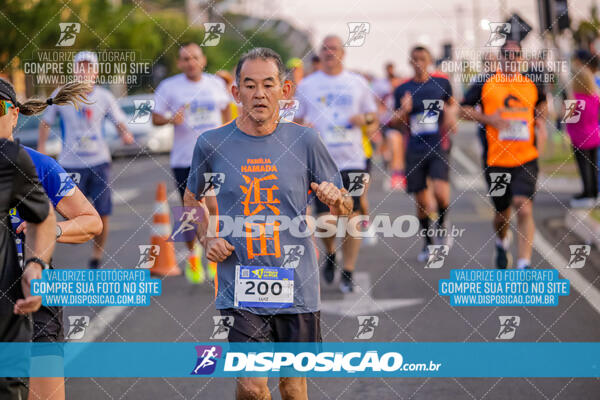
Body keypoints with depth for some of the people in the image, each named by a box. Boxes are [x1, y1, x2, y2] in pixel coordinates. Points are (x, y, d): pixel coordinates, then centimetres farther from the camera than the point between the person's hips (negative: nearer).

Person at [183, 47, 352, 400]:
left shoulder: (305, 141, 0)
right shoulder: (211, 144, 1)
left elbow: (345, 208, 8)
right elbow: (193, 197, 20)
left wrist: (335, 199, -15)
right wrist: (207, 237, 3)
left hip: (296, 287, 1)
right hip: (239, 288, -1)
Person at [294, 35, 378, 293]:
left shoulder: (357, 83, 9)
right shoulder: (307, 85, 8)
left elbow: (374, 117, 15)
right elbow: (296, 120, 13)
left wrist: (365, 119, -7)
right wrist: (303, 128, -9)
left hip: (352, 160, 0)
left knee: (351, 217, -5)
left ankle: (348, 273, 4)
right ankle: (330, 255, 26)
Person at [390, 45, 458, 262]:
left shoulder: (441, 83, 3)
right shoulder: (402, 90, 4)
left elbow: (452, 104, 22)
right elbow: (401, 124, 7)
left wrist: (451, 115, 0)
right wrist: (405, 111, -14)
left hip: (439, 148, -1)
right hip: (415, 151, 1)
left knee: (440, 191, -23)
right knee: (421, 201, 6)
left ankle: (442, 224, 7)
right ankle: (428, 243, 24)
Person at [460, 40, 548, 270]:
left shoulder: (532, 85, 7)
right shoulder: (485, 85, 0)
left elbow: (541, 105, 25)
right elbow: (462, 109, 1)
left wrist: (540, 124, 8)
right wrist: (488, 118, -13)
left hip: (526, 160, 0)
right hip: (496, 161, 0)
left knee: (524, 208, -17)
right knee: (502, 214, 12)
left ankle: (524, 264, -17)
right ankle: (502, 244, 46)